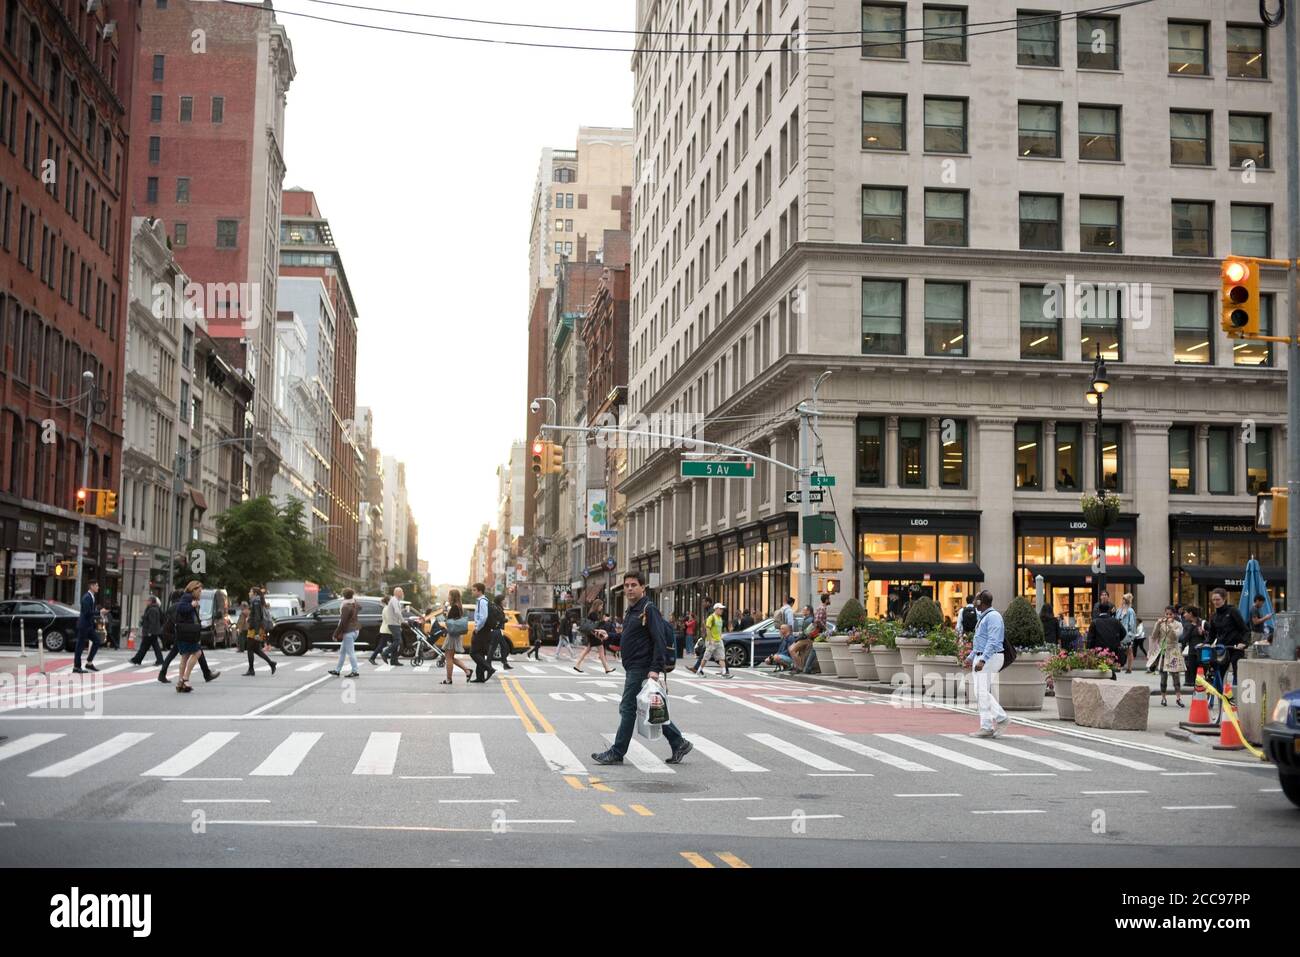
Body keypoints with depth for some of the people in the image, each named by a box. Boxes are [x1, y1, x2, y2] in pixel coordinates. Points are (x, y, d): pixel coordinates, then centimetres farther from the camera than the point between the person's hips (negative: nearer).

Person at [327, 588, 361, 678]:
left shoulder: (346, 607, -19)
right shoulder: (355, 605, 8)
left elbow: (343, 622, -19)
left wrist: (336, 634, -14)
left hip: (348, 632, -10)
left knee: (350, 652, -4)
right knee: (342, 652, 17)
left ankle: (355, 672, -2)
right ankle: (337, 670, 24)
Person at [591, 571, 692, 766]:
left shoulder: (649, 609, -13)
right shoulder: (632, 610, 17)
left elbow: (659, 641, -20)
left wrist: (655, 668, -26)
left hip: (642, 669, -10)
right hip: (633, 669, 10)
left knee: (628, 708, -4)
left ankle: (616, 754, 3)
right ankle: (679, 744, 17)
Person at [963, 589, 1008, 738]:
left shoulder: (993, 616, -14)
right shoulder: (984, 617, 18)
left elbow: (992, 641, -23)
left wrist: (982, 660, -30)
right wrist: (971, 657, 29)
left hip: (989, 658, -10)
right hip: (981, 658, 10)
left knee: (982, 692, -8)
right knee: (980, 692, 9)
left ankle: (986, 728, -4)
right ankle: (1001, 718, 11)